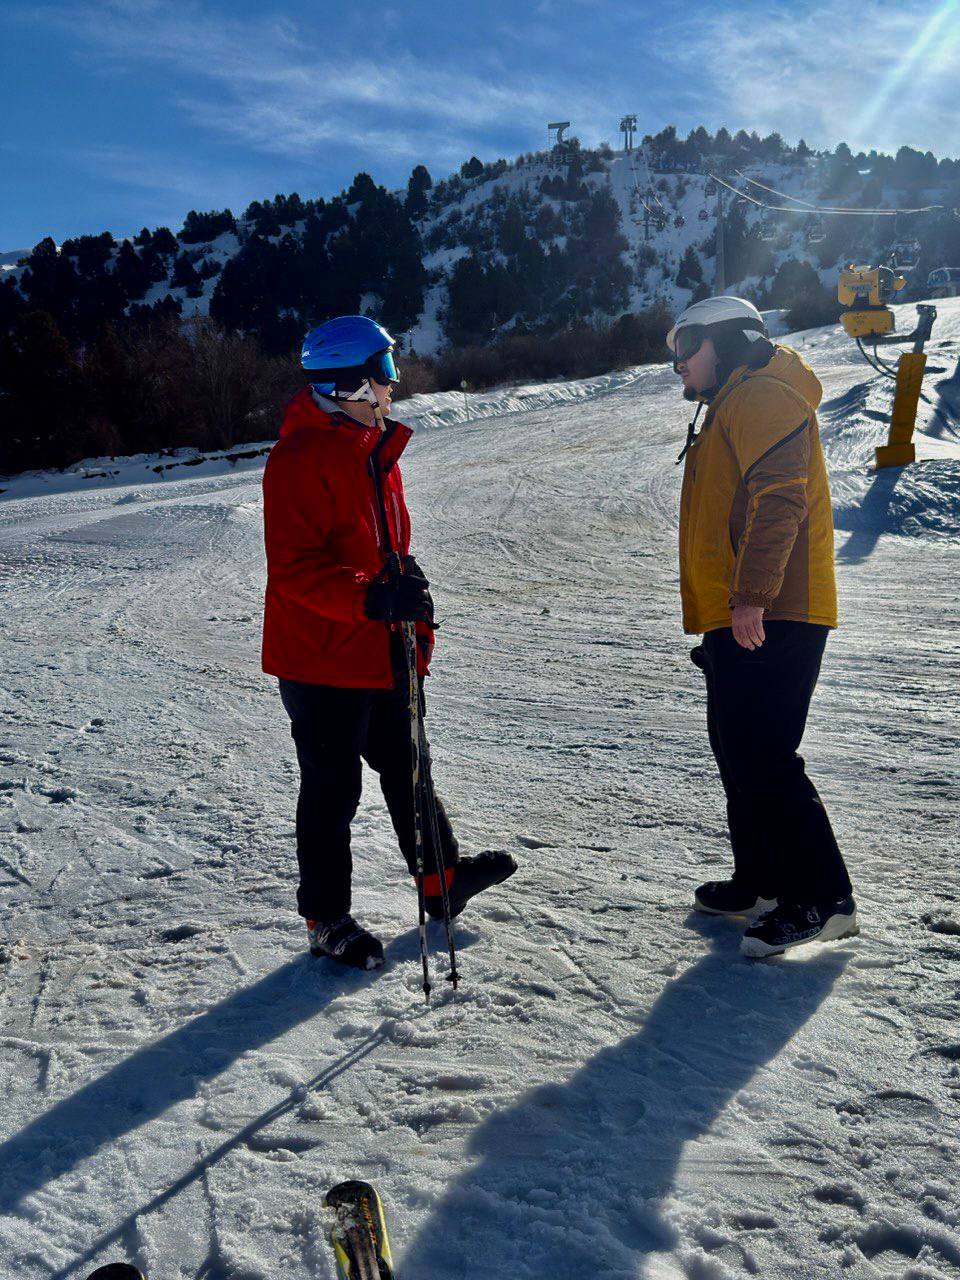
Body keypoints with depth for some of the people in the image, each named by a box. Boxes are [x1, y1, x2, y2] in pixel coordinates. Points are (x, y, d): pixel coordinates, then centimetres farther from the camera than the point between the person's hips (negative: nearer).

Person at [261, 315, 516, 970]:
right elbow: (295, 569, -24)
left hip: (383, 654, 9)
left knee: (406, 769, 21)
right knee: (333, 790, 4)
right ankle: (328, 921, 23)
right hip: (322, 658, -8)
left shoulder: (377, 449, 13)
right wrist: (373, 598, -35)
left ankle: (443, 877, 39)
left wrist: (417, 617, 18)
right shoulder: (300, 459, -17)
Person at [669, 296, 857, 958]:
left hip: (767, 619, -11)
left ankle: (824, 898, -3)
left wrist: (751, 597, -27)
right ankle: (762, 883, 26)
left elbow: (780, 499, -21)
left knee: (761, 760, -11)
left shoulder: (762, 397, -7)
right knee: (737, 753, 14)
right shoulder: (730, 410, 26)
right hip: (740, 619, 11)